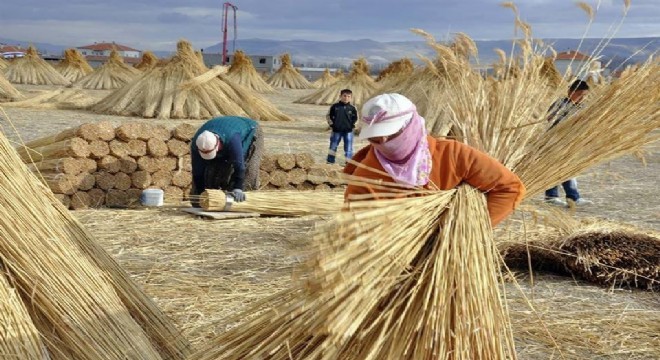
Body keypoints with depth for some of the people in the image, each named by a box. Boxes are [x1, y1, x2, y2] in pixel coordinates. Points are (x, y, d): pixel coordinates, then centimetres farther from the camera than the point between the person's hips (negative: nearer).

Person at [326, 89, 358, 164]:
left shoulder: (352, 108, -1)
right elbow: (328, 116, 7)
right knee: (333, 146, 8)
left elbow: (355, 118, 11)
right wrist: (331, 124, 0)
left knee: (348, 148, 3)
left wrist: (352, 125, -1)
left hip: (348, 131, 0)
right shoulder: (335, 106, -2)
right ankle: (330, 161, 18)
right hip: (336, 130, 0)